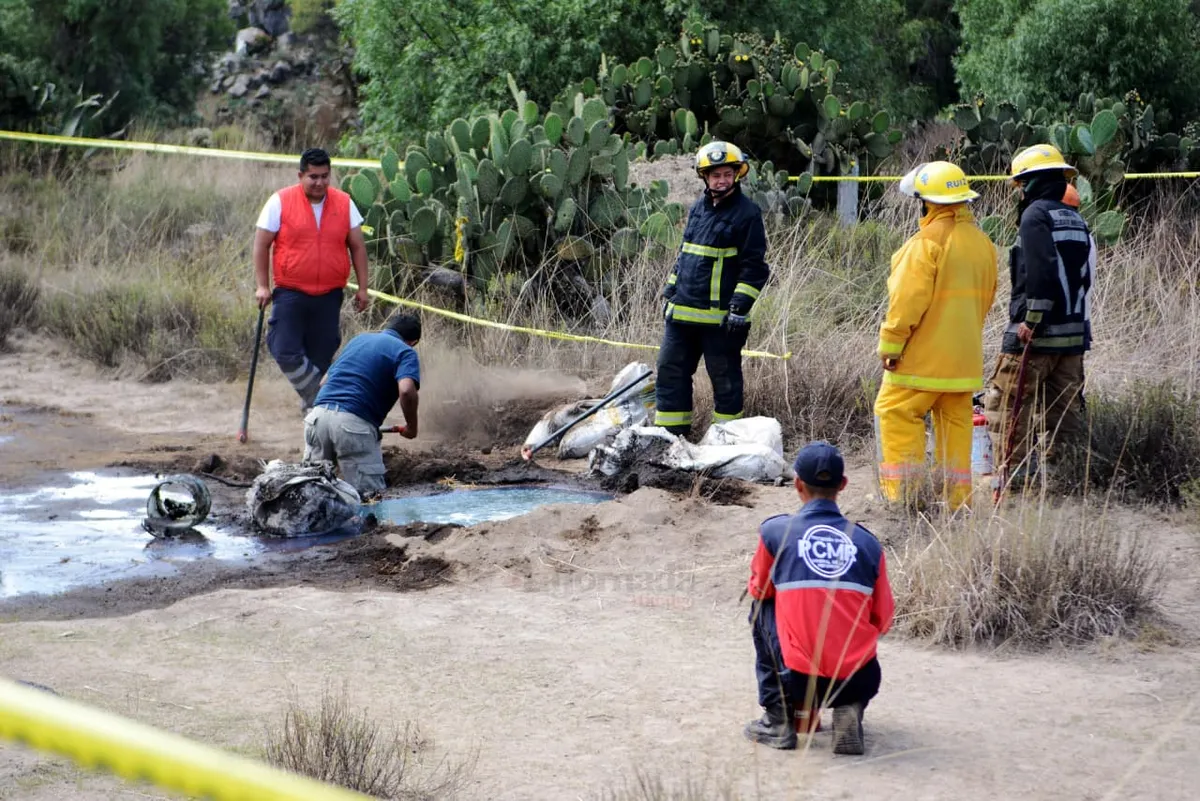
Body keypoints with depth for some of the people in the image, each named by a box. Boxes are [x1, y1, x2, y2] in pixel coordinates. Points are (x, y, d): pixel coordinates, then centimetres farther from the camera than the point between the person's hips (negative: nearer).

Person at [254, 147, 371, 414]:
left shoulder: (344, 204, 4)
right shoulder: (281, 202, -4)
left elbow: (358, 247, 10)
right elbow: (262, 244, 0)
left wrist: (362, 288, 6)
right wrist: (263, 286, -4)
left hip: (329, 295, 2)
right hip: (290, 292, -2)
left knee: (321, 355, 6)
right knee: (286, 352, -12)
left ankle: (312, 402, 24)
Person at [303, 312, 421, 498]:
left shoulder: (359, 339, 26)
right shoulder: (405, 352, 6)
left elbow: (325, 381, 32)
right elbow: (406, 391, -14)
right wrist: (411, 427, 2)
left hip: (318, 414, 6)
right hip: (354, 422, -6)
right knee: (372, 494, 1)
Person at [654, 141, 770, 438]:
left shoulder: (747, 213, -7)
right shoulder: (697, 209, 14)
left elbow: (754, 265, -10)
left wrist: (740, 305, -17)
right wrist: (670, 291, 19)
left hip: (721, 316, -7)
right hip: (682, 311, 7)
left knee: (725, 378, 3)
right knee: (670, 370, 7)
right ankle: (670, 434, 16)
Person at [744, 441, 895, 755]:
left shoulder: (774, 531, -2)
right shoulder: (867, 542, 3)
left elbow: (759, 591, 16)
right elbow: (882, 621, 11)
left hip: (798, 681, -2)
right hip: (859, 681, 2)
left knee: (762, 608, 24)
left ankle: (778, 719, 19)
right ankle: (850, 709, 6)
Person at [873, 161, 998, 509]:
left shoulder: (929, 240, -16)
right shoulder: (982, 242, 10)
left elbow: (908, 298, -19)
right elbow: (986, 297, 19)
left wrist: (891, 343, -14)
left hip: (924, 353, -8)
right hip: (965, 356, 8)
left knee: (897, 413, -1)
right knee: (956, 419, 11)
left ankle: (901, 490, -6)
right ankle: (957, 497, 13)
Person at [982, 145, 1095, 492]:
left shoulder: (1036, 215, -9)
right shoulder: (1077, 221, 15)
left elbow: (1041, 271, -21)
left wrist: (1031, 319, -19)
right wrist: (1079, 326, 20)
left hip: (1036, 334, -8)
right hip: (1073, 333, 8)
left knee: (1005, 407, -2)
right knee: (1064, 411, 9)